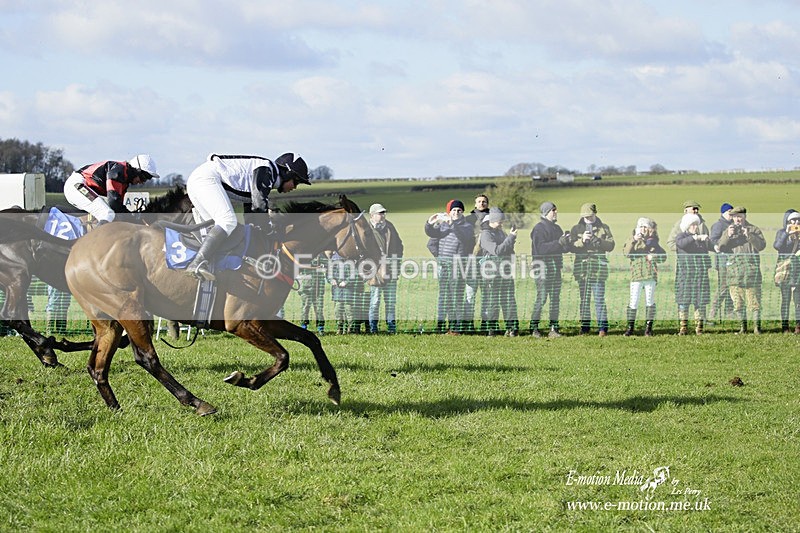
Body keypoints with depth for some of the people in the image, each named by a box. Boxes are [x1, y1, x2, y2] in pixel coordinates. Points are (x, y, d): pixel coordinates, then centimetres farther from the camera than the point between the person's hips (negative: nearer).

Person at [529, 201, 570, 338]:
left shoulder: (556, 228, 18)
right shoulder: (539, 228, -8)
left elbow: (564, 248, 19)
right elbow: (541, 248, -20)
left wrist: (567, 242, -3)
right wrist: (558, 243, -23)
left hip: (556, 267, 8)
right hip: (543, 268, -8)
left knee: (555, 298, 6)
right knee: (541, 298, -10)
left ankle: (554, 328, 9)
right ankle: (534, 328, -5)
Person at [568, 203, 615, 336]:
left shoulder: (604, 228, 9)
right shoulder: (576, 229, 12)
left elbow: (611, 245, 0)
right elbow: (571, 247, 2)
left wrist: (597, 240, -13)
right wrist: (582, 240, -14)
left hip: (598, 269, -2)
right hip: (582, 268, 2)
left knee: (599, 299, -7)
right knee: (584, 300, 7)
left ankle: (603, 327, -6)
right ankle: (584, 327, 12)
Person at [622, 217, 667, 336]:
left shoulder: (653, 241, 13)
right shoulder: (633, 240, 9)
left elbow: (663, 256, 11)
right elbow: (626, 252, -8)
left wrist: (653, 257, -7)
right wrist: (633, 240, -20)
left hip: (650, 275, 1)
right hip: (636, 275, -1)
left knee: (650, 301, 2)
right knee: (633, 301, -5)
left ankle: (648, 328, 7)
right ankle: (630, 327, 2)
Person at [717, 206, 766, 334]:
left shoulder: (754, 230, 9)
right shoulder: (728, 231, 17)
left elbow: (762, 245, -3)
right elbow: (721, 248, 6)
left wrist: (749, 235, -13)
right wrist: (728, 236, -9)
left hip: (751, 269, -3)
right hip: (734, 269, 3)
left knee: (754, 300, -7)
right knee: (738, 302, 3)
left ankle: (757, 326, -3)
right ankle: (742, 327, 10)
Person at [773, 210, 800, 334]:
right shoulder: (782, 232, 4)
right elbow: (777, 246, -12)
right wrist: (787, 233, -16)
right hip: (785, 267, -2)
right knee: (785, 298, -1)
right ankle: (784, 325, 2)